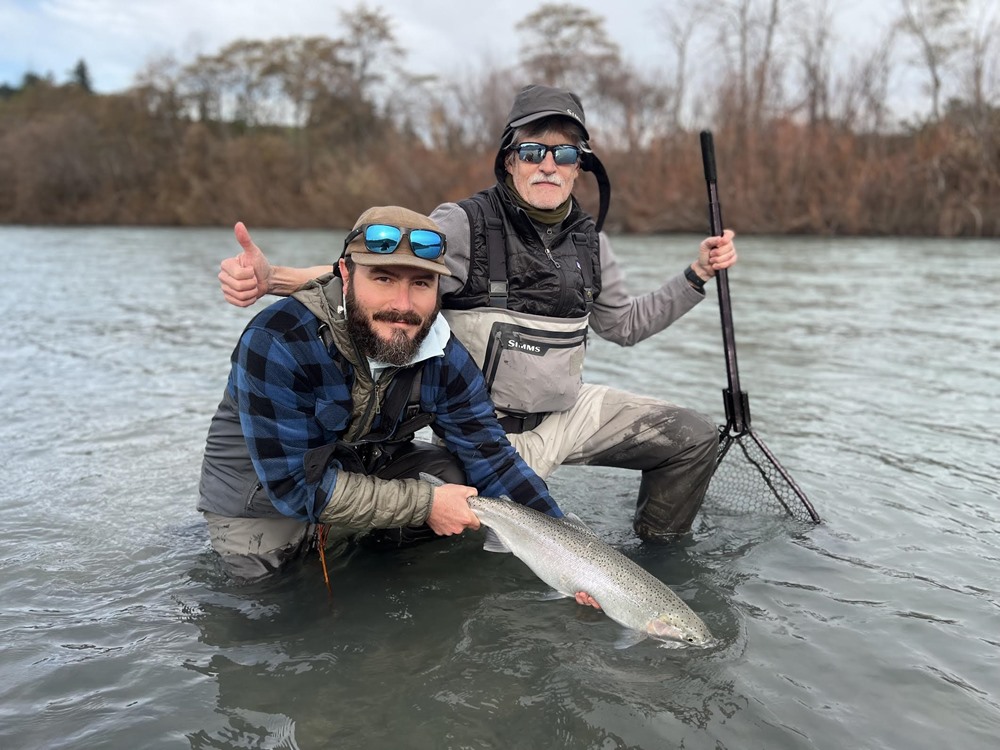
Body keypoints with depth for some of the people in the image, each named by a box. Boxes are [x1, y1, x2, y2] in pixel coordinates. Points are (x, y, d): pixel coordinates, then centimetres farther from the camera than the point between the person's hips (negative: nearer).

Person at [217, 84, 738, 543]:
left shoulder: (588, 241, 2)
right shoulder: (465, 226, -16)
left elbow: (624, 325, 15)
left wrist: (697, 275, 7)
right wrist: (271, 277, -39)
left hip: (572, 411, 6)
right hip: (492, 429, -5)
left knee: (696, 439, 4)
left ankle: (656, 553, 26)